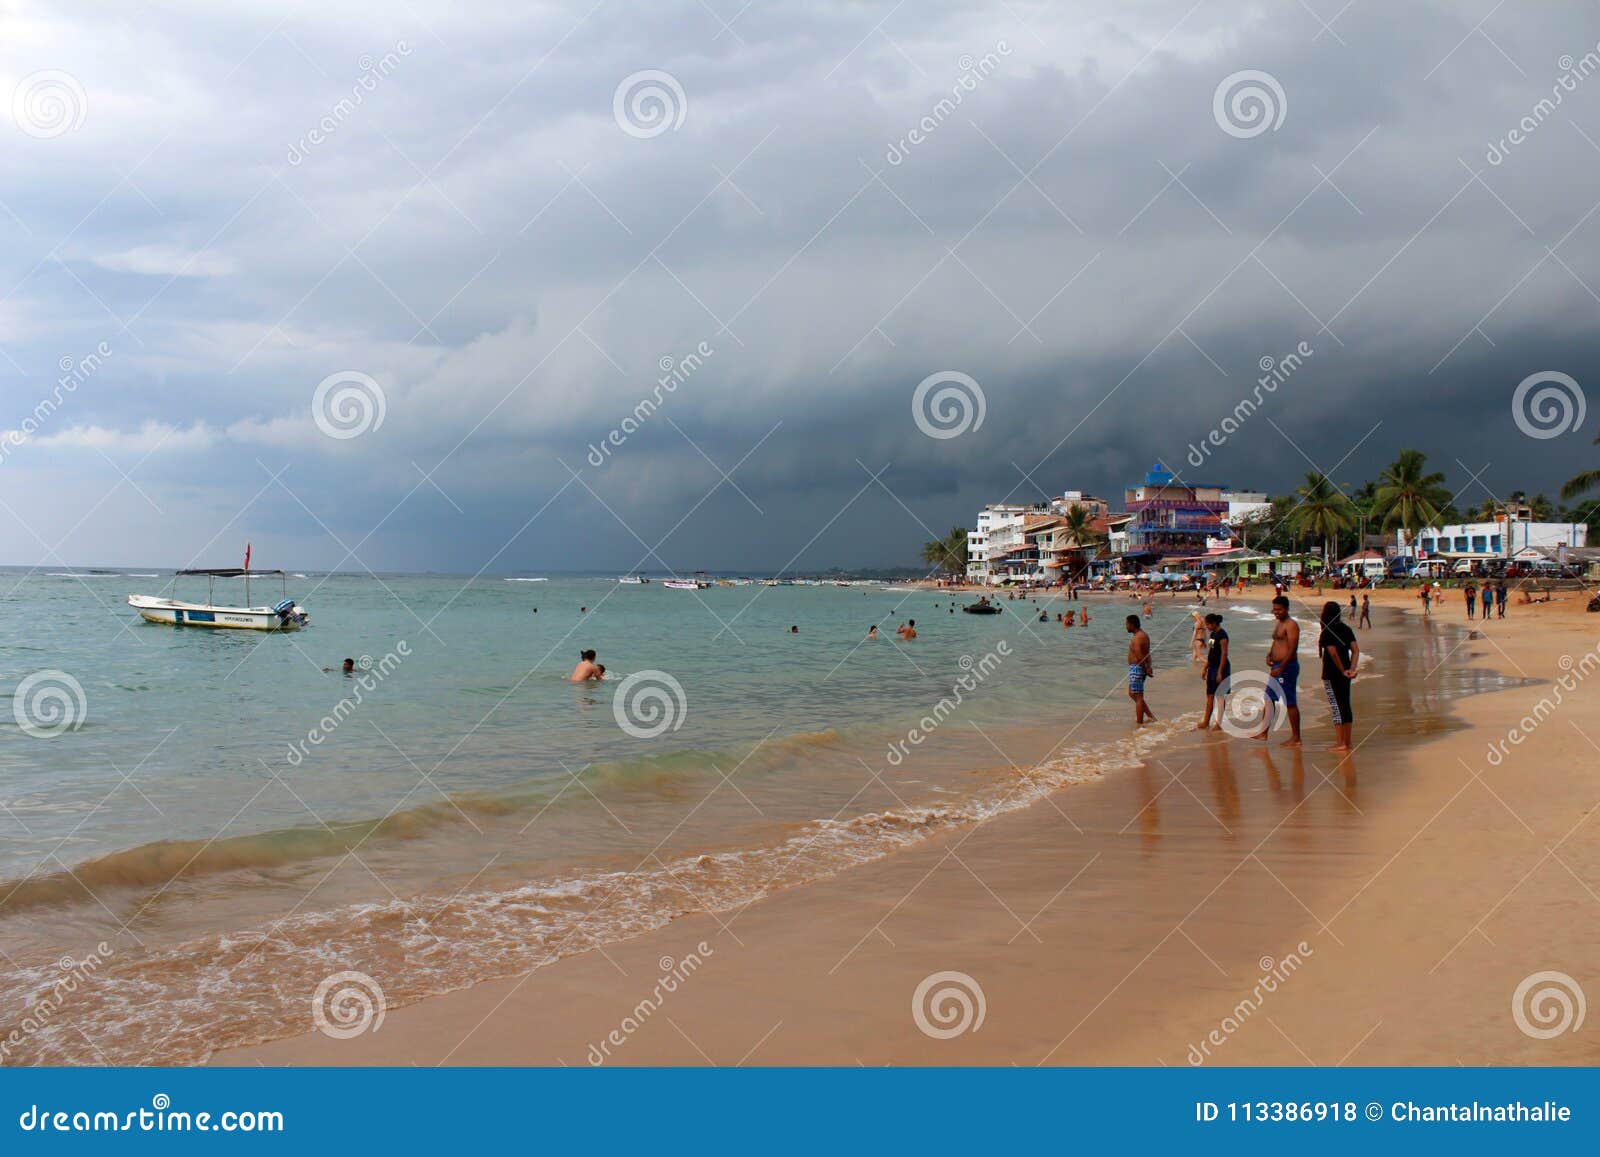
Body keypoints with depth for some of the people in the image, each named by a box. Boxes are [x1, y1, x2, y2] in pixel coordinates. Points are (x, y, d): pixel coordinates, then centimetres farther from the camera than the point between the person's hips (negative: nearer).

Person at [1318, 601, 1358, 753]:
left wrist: (1342, 671, -12)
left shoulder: (1327, 632, -14)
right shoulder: (1346, 629, 8)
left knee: (1336, 707, -3)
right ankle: (1347, 741, 18)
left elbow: (1333, 654, -22)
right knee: (1345, 706, 13)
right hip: (1344, 674, 7)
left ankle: (1341, 743, -2)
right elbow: (1356, 650, 0)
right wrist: (1352, 669, -7)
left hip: (1331, 674, -7)